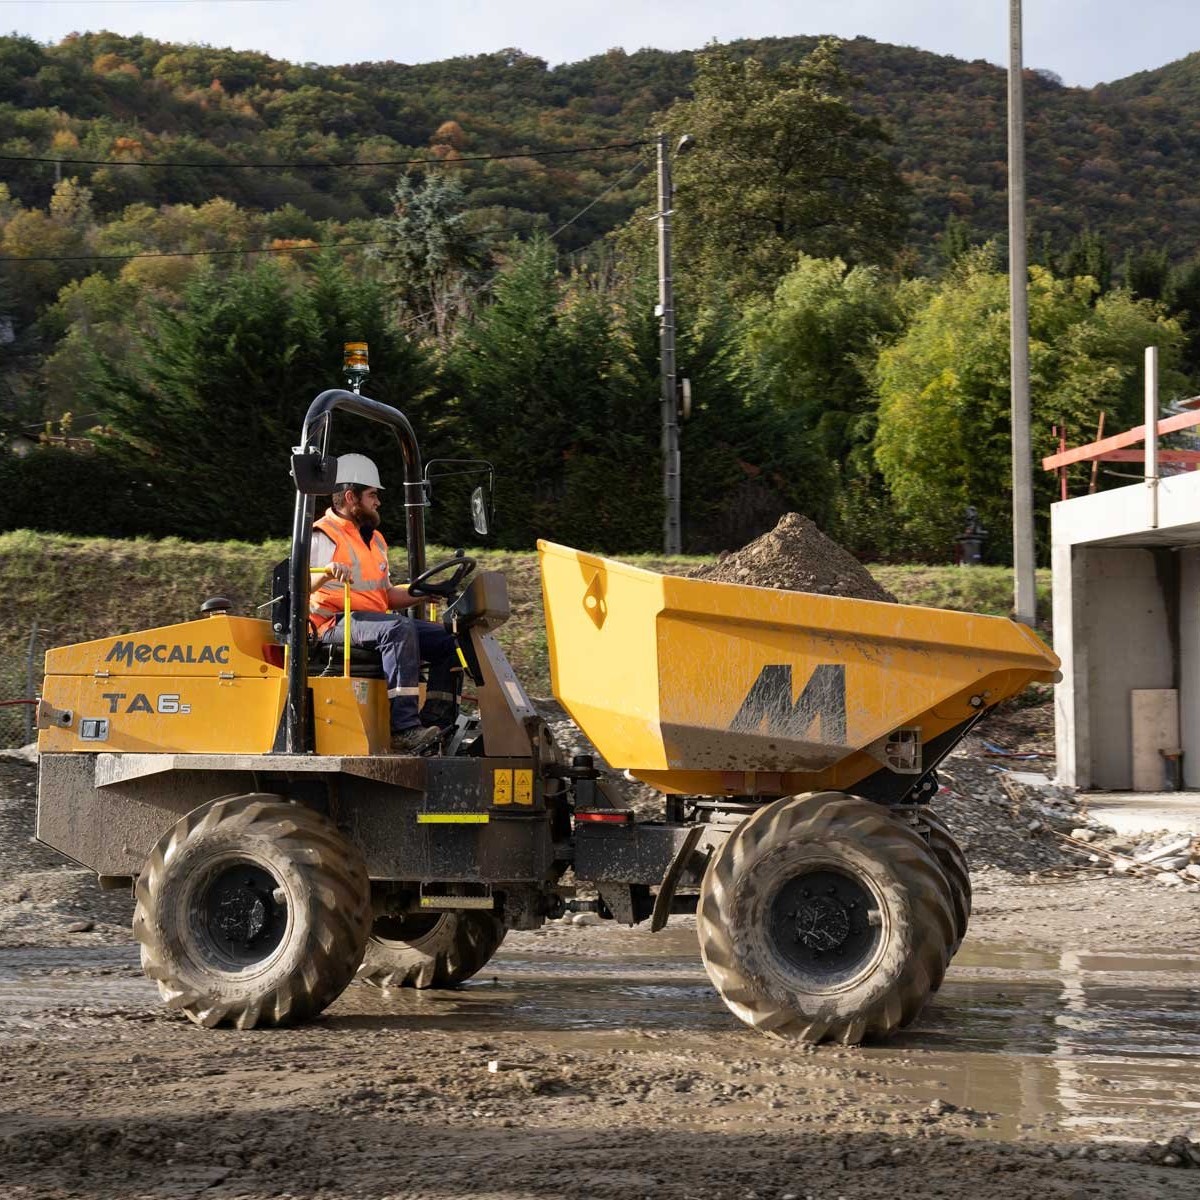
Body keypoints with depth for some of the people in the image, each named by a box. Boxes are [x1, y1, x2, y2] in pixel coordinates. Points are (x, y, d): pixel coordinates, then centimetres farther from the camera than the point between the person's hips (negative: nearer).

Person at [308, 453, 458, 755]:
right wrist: (326, 574, -29)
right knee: (399, 629, -36)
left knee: (446, 639, -6)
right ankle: (404, 728, -43)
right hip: (336, 624, -8)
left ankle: (436, 723, -13)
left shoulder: (373, 539, 24)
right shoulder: (323, 538, -2)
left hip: (373, 621, 8)